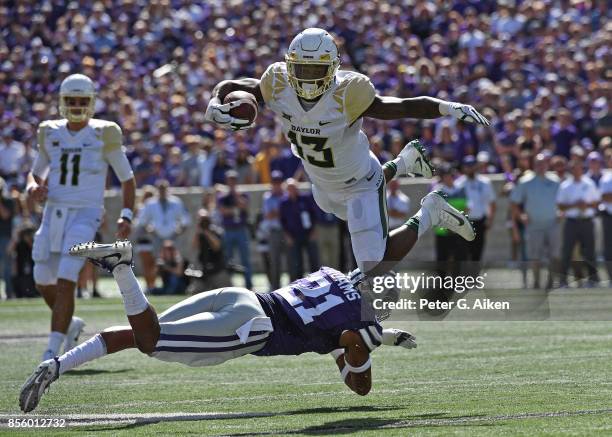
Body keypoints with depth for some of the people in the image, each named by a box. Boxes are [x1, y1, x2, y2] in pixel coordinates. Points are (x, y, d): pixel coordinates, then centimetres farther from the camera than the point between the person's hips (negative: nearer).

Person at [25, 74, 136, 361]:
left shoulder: (103, 136, -4)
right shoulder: (50, 134, 7)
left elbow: (127, 178, 5)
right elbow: (36, 173, 21)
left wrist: (126, 216, -6)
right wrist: (34, 188, -3)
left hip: (85, 215, -5)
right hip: (53, 214, 5)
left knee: (65, 282, -17)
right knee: (44, 283, 9)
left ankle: (52, 352, -16)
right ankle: (69, 325, 38)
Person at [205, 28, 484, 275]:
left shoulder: (348, 95, -38)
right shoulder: (278, 87, -25)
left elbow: (405, 107, -35)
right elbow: (228, 87, -12)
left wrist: (447, 107, -52)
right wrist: (215, 105, -36)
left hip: (360, 183, -6)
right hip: (323, 184, 7)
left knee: (377, 268, -9)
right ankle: (403, 164, 54)